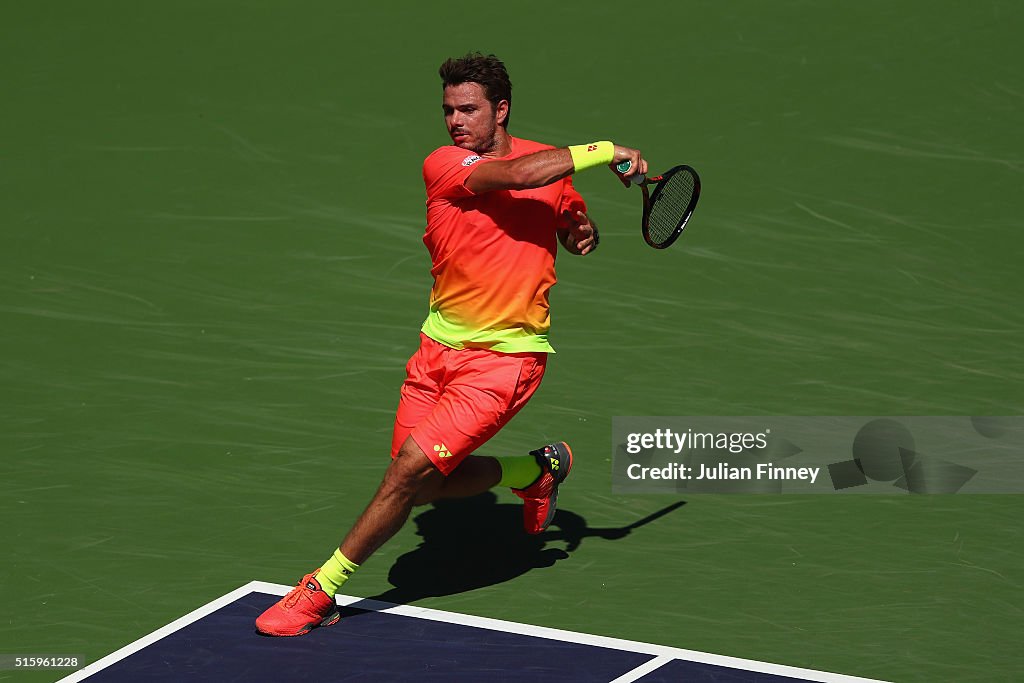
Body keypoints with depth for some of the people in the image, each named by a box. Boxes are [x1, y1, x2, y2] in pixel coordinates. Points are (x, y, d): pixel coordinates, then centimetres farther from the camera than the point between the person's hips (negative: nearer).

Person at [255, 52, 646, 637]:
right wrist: (604, 151, -21)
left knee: (410, 468, -14)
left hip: (506, 357, -2)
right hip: (440, 347, 2)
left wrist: (585, 232, -2)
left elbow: (575, 226, 22)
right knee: (432, 484, 10)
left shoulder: (553, 163, 1)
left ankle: (321, 591, 0)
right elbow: (517, 175, -26)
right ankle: (539, 469, 38)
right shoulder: (443, 165, -8)